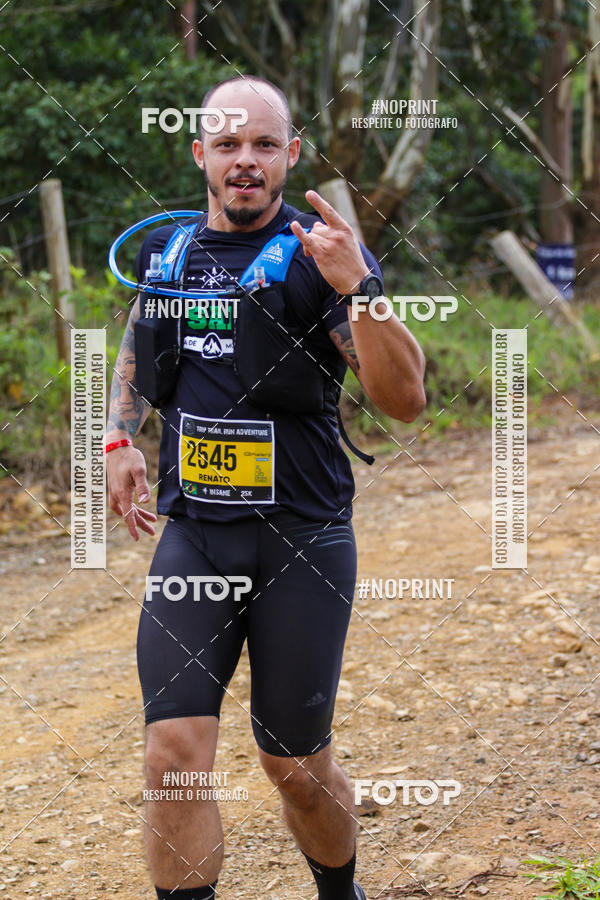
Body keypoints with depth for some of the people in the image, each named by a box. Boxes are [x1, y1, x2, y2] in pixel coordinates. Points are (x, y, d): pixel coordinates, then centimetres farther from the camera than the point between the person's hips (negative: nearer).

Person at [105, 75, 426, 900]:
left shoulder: (322, 257, -7)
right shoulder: (164, 247, 7)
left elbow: (404, 401, -16)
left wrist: (357, 288, -28)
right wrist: (119, 437, 13)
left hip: (303, 541, -3)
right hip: (193, 536, 3)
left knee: (296, 764, 8)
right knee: (175, 754, -9)